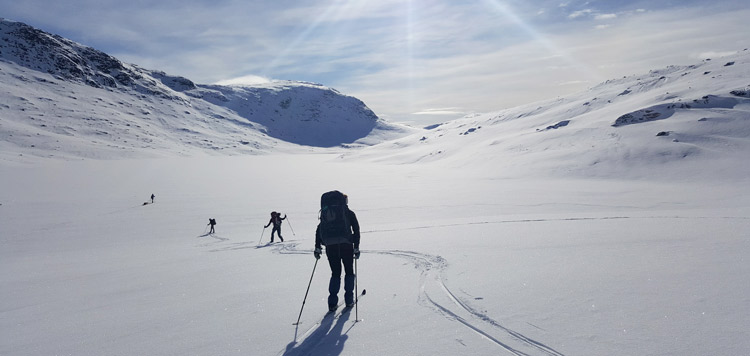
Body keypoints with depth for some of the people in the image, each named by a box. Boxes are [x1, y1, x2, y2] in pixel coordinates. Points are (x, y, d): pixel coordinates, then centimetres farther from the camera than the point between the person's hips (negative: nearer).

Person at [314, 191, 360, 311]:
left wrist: (317, 247, 14)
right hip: (346, 245, -2)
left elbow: (318, 230, 13)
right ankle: (349, 300, 12)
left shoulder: (325, 213, 18)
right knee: (349, 271, 15)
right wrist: (356, 248, 0)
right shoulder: (349, 213, 9)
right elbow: (356, 230, 0)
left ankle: (332, 302, 5)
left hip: (330, 247, 3)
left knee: (335, 273, 14)